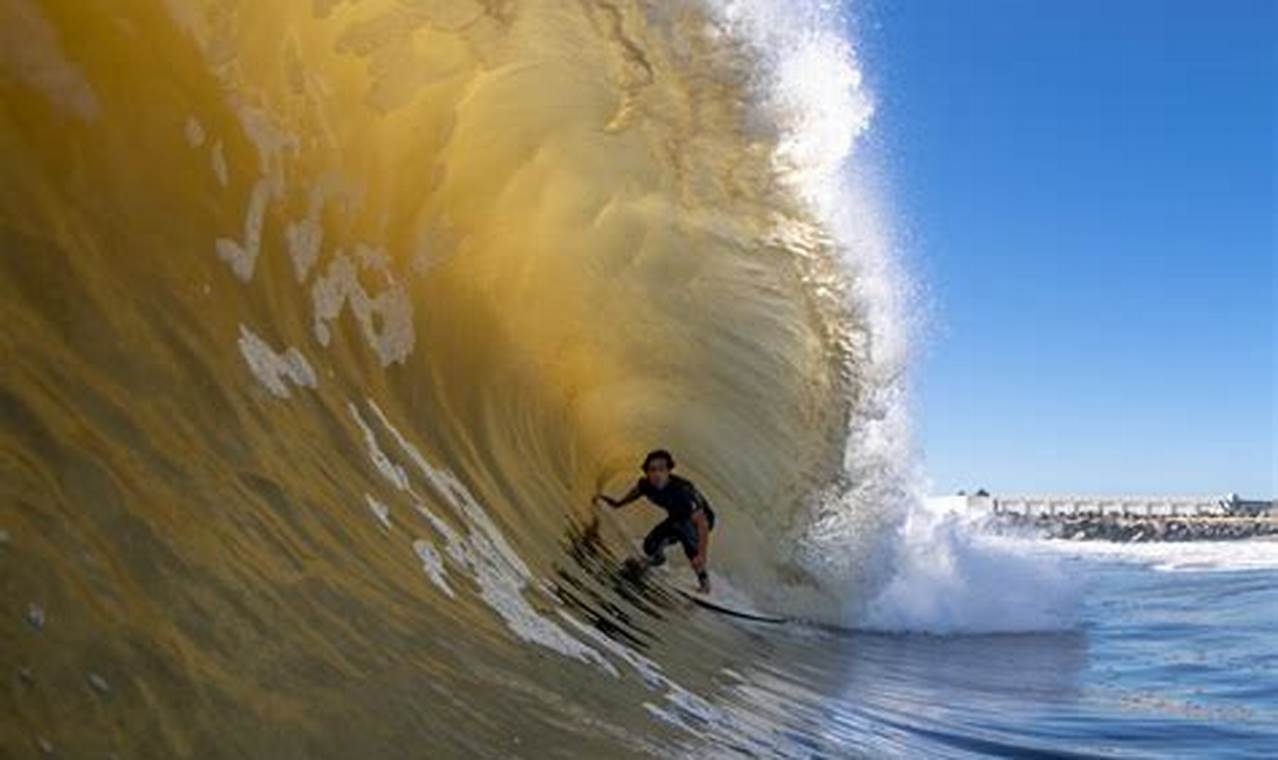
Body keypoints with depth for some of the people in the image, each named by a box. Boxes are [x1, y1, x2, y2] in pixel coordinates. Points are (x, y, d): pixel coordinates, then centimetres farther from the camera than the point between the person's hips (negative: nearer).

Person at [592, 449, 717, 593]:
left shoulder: (682, 489, -39)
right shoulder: (645, 485, -22)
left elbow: (702, 523, -44)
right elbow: (620, 503, -8)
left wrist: (701, 555, -55)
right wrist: (604, 498, -27)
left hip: (701, 518, -5)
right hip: (676, 519, 5)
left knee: (683, 526, -36)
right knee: (650, 547, -9)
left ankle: (703, 577, -20)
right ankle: (658, 558, 31)